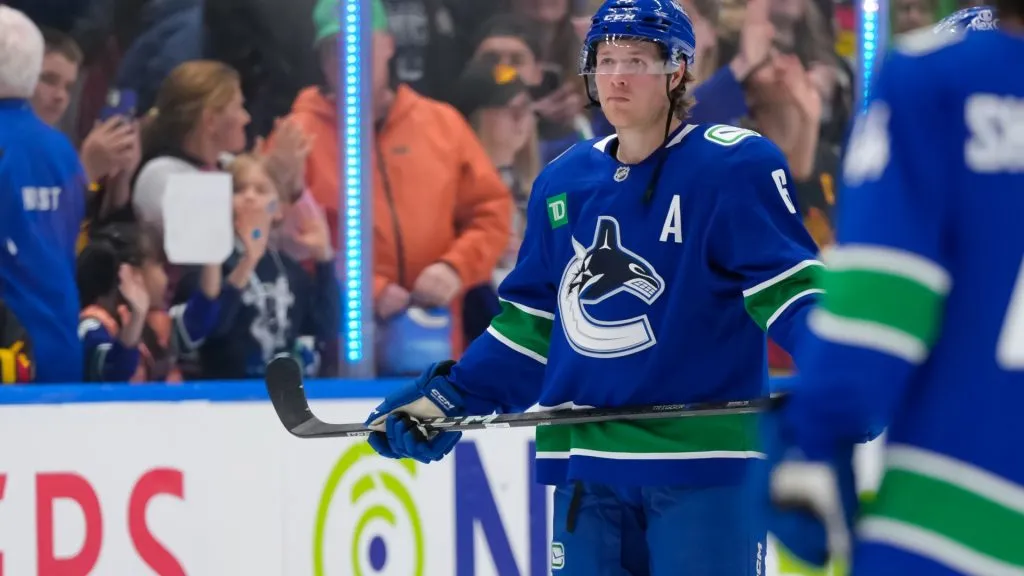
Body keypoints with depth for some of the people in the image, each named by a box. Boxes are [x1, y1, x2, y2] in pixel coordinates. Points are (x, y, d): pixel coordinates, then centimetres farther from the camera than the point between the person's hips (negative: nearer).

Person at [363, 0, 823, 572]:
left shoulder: (733, 166, -6)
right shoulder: (564, 182, 13)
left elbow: (787, 285, -12)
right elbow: (534, 320, 19)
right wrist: (447, 398, 12)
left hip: (702, 463, -6)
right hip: (589, 468, 7)